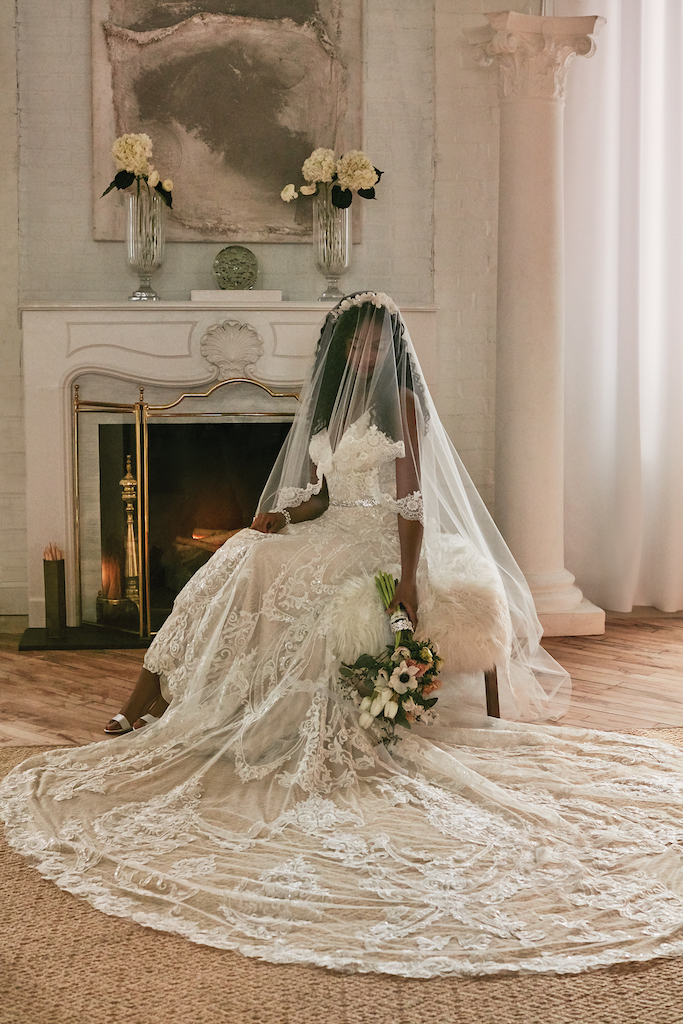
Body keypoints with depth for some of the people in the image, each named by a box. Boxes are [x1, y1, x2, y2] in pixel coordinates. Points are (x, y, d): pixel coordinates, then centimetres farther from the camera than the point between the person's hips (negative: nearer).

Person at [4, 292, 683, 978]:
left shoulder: (402, 401, -2)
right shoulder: (328, 406, 18)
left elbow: (412, 497, -10)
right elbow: (316, 496, 16)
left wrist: (408, 578, -20)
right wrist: (282, 516, -6)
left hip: (380, 541, -7)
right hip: (334, 533, 7)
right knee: (249, 561, -16)